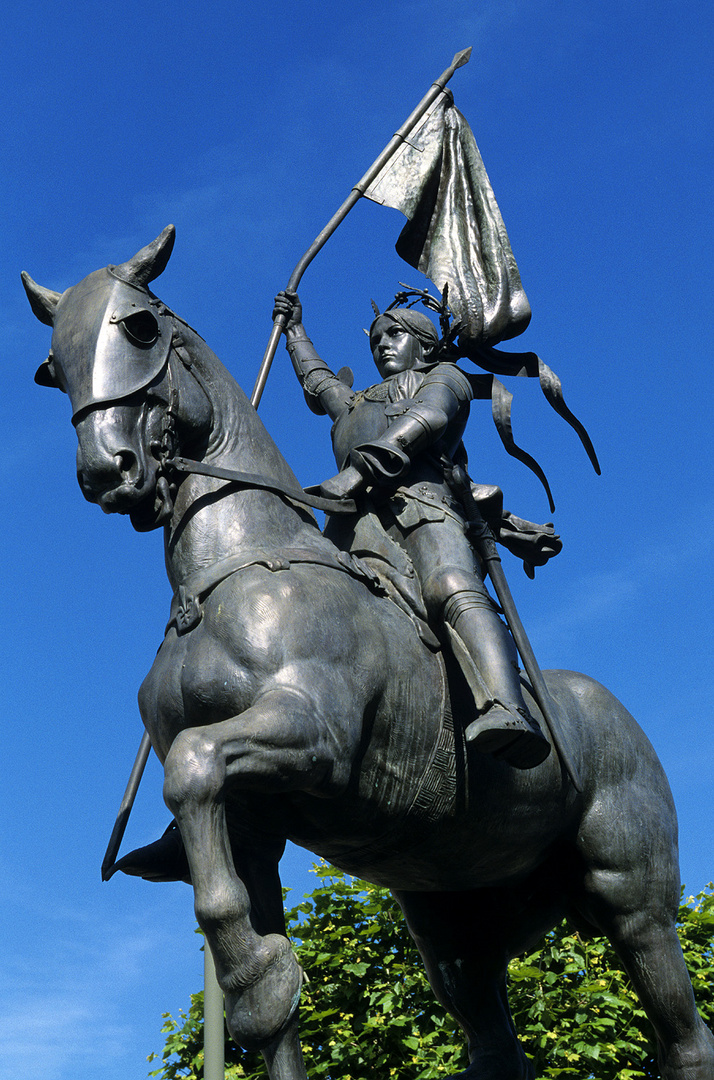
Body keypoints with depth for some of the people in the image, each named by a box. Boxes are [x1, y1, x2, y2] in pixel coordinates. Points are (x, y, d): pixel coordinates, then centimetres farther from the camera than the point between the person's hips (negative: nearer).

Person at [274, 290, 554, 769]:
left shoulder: (446, 377, 27)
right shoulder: (355, 405, 47)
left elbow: (428, 417, 3)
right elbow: (316, 379, 68)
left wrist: (359, 469, -12)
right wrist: (295, 331, 80)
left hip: (421, 505, -7)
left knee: (456, 592, -36)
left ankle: (509, 712, -60)